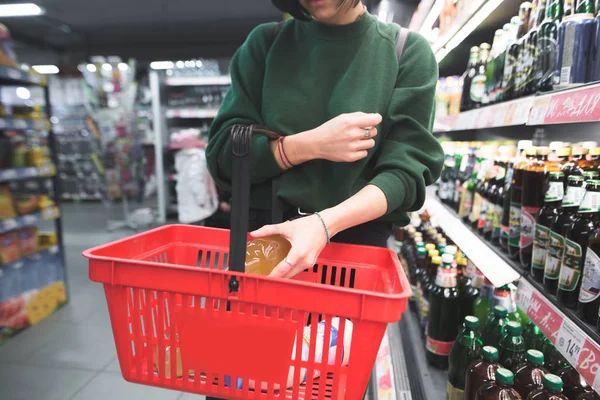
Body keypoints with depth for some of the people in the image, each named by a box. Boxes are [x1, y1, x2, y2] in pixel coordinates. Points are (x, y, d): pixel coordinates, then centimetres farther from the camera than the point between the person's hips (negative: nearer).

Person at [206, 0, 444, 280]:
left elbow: (405, 168, -10)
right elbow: (223, 156, -3)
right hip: (265, 232, 2)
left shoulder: (408, 52, -3)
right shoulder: (265, 43, 1)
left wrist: (325, 223, -26)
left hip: (358, 235, -1)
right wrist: (313, 144, -17)